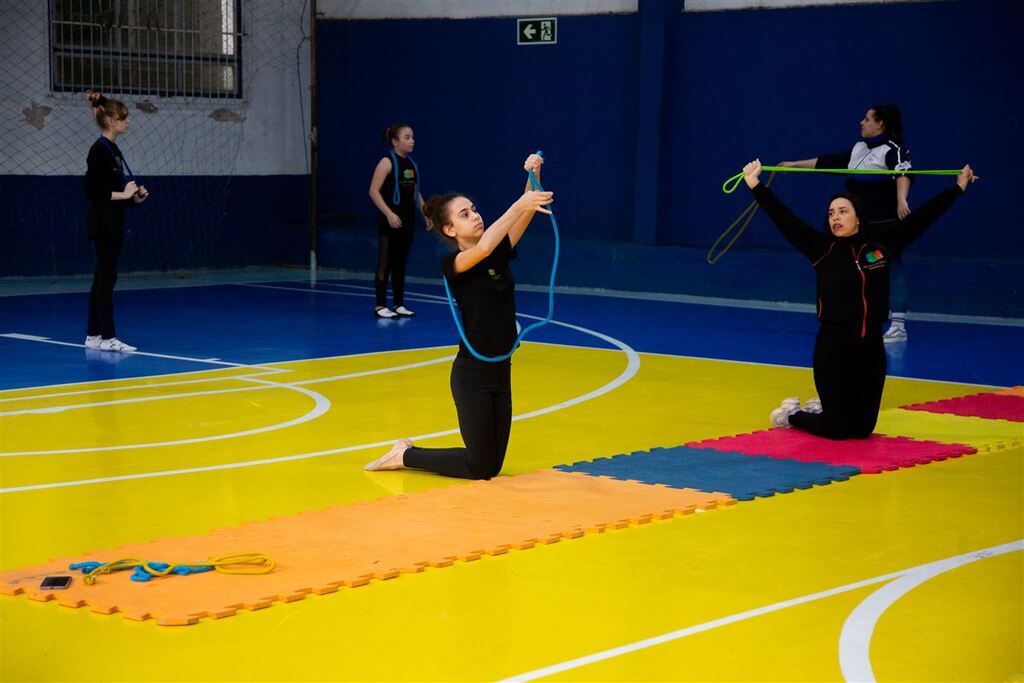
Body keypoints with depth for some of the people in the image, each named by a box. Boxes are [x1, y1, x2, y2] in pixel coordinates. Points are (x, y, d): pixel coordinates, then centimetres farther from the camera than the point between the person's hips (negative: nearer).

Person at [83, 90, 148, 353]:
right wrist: (122, 194, -17)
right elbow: (92, 191, -19)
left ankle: (93, 336, 15)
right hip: (102, 224, -10)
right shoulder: (99, 150, -14)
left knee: (102, 278, 10)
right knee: (107, 278, -7)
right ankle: (107, 338, -4)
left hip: (113, 224, 10)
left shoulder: (113, 150, 14)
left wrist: (135, 197, 5)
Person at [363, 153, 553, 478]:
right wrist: (518, 205, -36)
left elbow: (527, 212, -5)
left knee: (492, 465, 13)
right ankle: (404, 455, 18)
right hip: (472, 374, -7)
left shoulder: (499, 254, 6)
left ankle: (408, 451, 28)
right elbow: (482, 248, -35)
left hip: (500, 372, 7)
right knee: (480, 468, -1)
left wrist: (533, 176, -22)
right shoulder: (453, 264, -13)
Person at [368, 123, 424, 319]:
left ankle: (399, 305, 16)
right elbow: (373, 191, -16)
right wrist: (389, 214, -23)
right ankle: (380, 306, 3)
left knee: (401, 263, 11)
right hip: (390, 221, -7)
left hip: (407, 220, 7)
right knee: (385, 263, -2)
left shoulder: (411, 163, 11)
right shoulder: (387, 162, -10)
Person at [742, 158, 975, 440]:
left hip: (871, 347, 3)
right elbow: (784, 218, -13)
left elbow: (922, 217, 7)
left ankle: (822, 409, 40)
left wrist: (959, 186, 12)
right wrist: (755, 185, -22)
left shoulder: (881, 244, 2)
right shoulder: (822, 248, -5)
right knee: (837, 429, 1)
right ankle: (791, 413, 30)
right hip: (834, 347, -3)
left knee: (862, 428, 10)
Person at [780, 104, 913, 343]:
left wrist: (901, 200, -47)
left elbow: (903, 174, -28)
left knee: (891, 270, -6)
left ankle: (898, 325, -5)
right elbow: (829, 162, 21)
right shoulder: (858, 149, 14)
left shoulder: (893, 150, -11)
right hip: (860, 224, 8)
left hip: (886, 224, -8)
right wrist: (795, 164, 24)